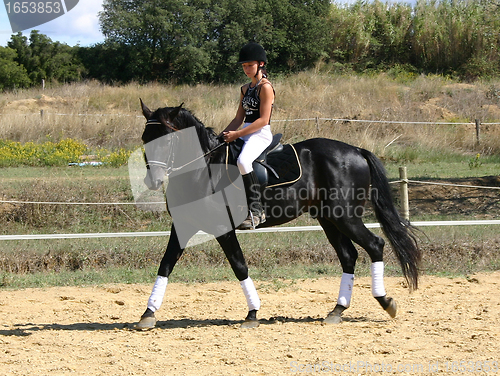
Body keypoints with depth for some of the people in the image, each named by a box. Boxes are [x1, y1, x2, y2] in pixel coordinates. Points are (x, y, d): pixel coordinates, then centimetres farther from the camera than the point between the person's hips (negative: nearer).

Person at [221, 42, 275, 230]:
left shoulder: (265, 87, -9)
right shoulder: (245, 89, 17)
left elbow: (263, 120, -16)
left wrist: (237, 134, -19)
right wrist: (223, 135, 3)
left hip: (261, 134, -10)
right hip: (245, 134, 10)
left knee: (243, 161, -36)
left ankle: (256, 211, -32)